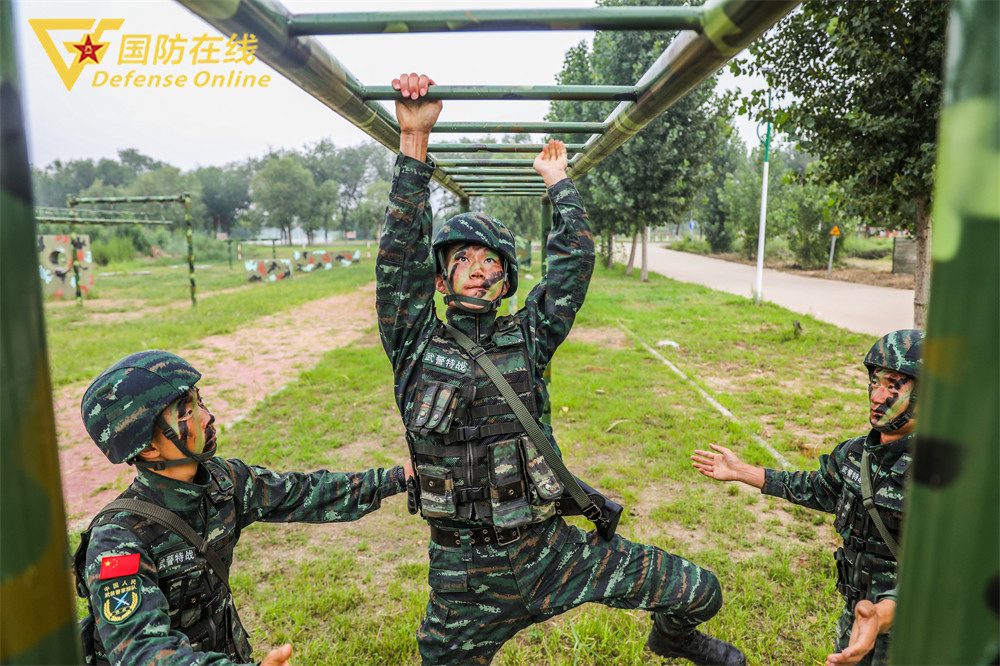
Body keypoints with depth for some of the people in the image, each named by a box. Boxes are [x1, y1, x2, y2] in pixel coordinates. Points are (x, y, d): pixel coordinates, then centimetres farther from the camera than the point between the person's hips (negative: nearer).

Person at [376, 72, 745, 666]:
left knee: (700, 592, 4)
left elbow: (576, 258, -1)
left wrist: (558, 180, 8)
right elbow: (402, 250, -13)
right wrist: (415, 139, -16)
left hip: (551, 548, 1)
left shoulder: (527, 339, 1)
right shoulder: (416, 344, -4)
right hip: (464, 573, 0)